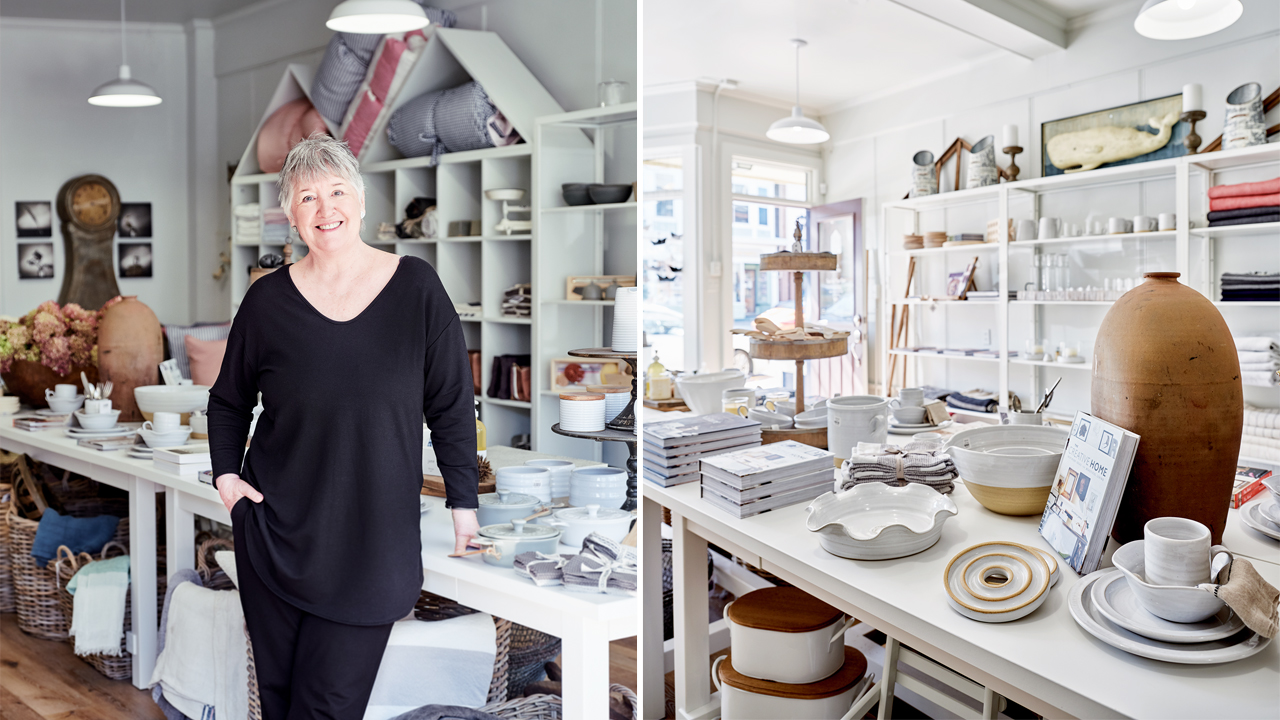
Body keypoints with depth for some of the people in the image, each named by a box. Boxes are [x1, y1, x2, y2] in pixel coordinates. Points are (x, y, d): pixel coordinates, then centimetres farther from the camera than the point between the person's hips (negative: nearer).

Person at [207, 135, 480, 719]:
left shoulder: (416, 287, -6)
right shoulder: (268, 299, -1)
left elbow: (451, 406, -2)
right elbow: (229, 400, 15)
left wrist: (463, 501, -1)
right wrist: (225, 473, 2)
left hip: (372, 546, -2)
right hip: (274, 532, 2)